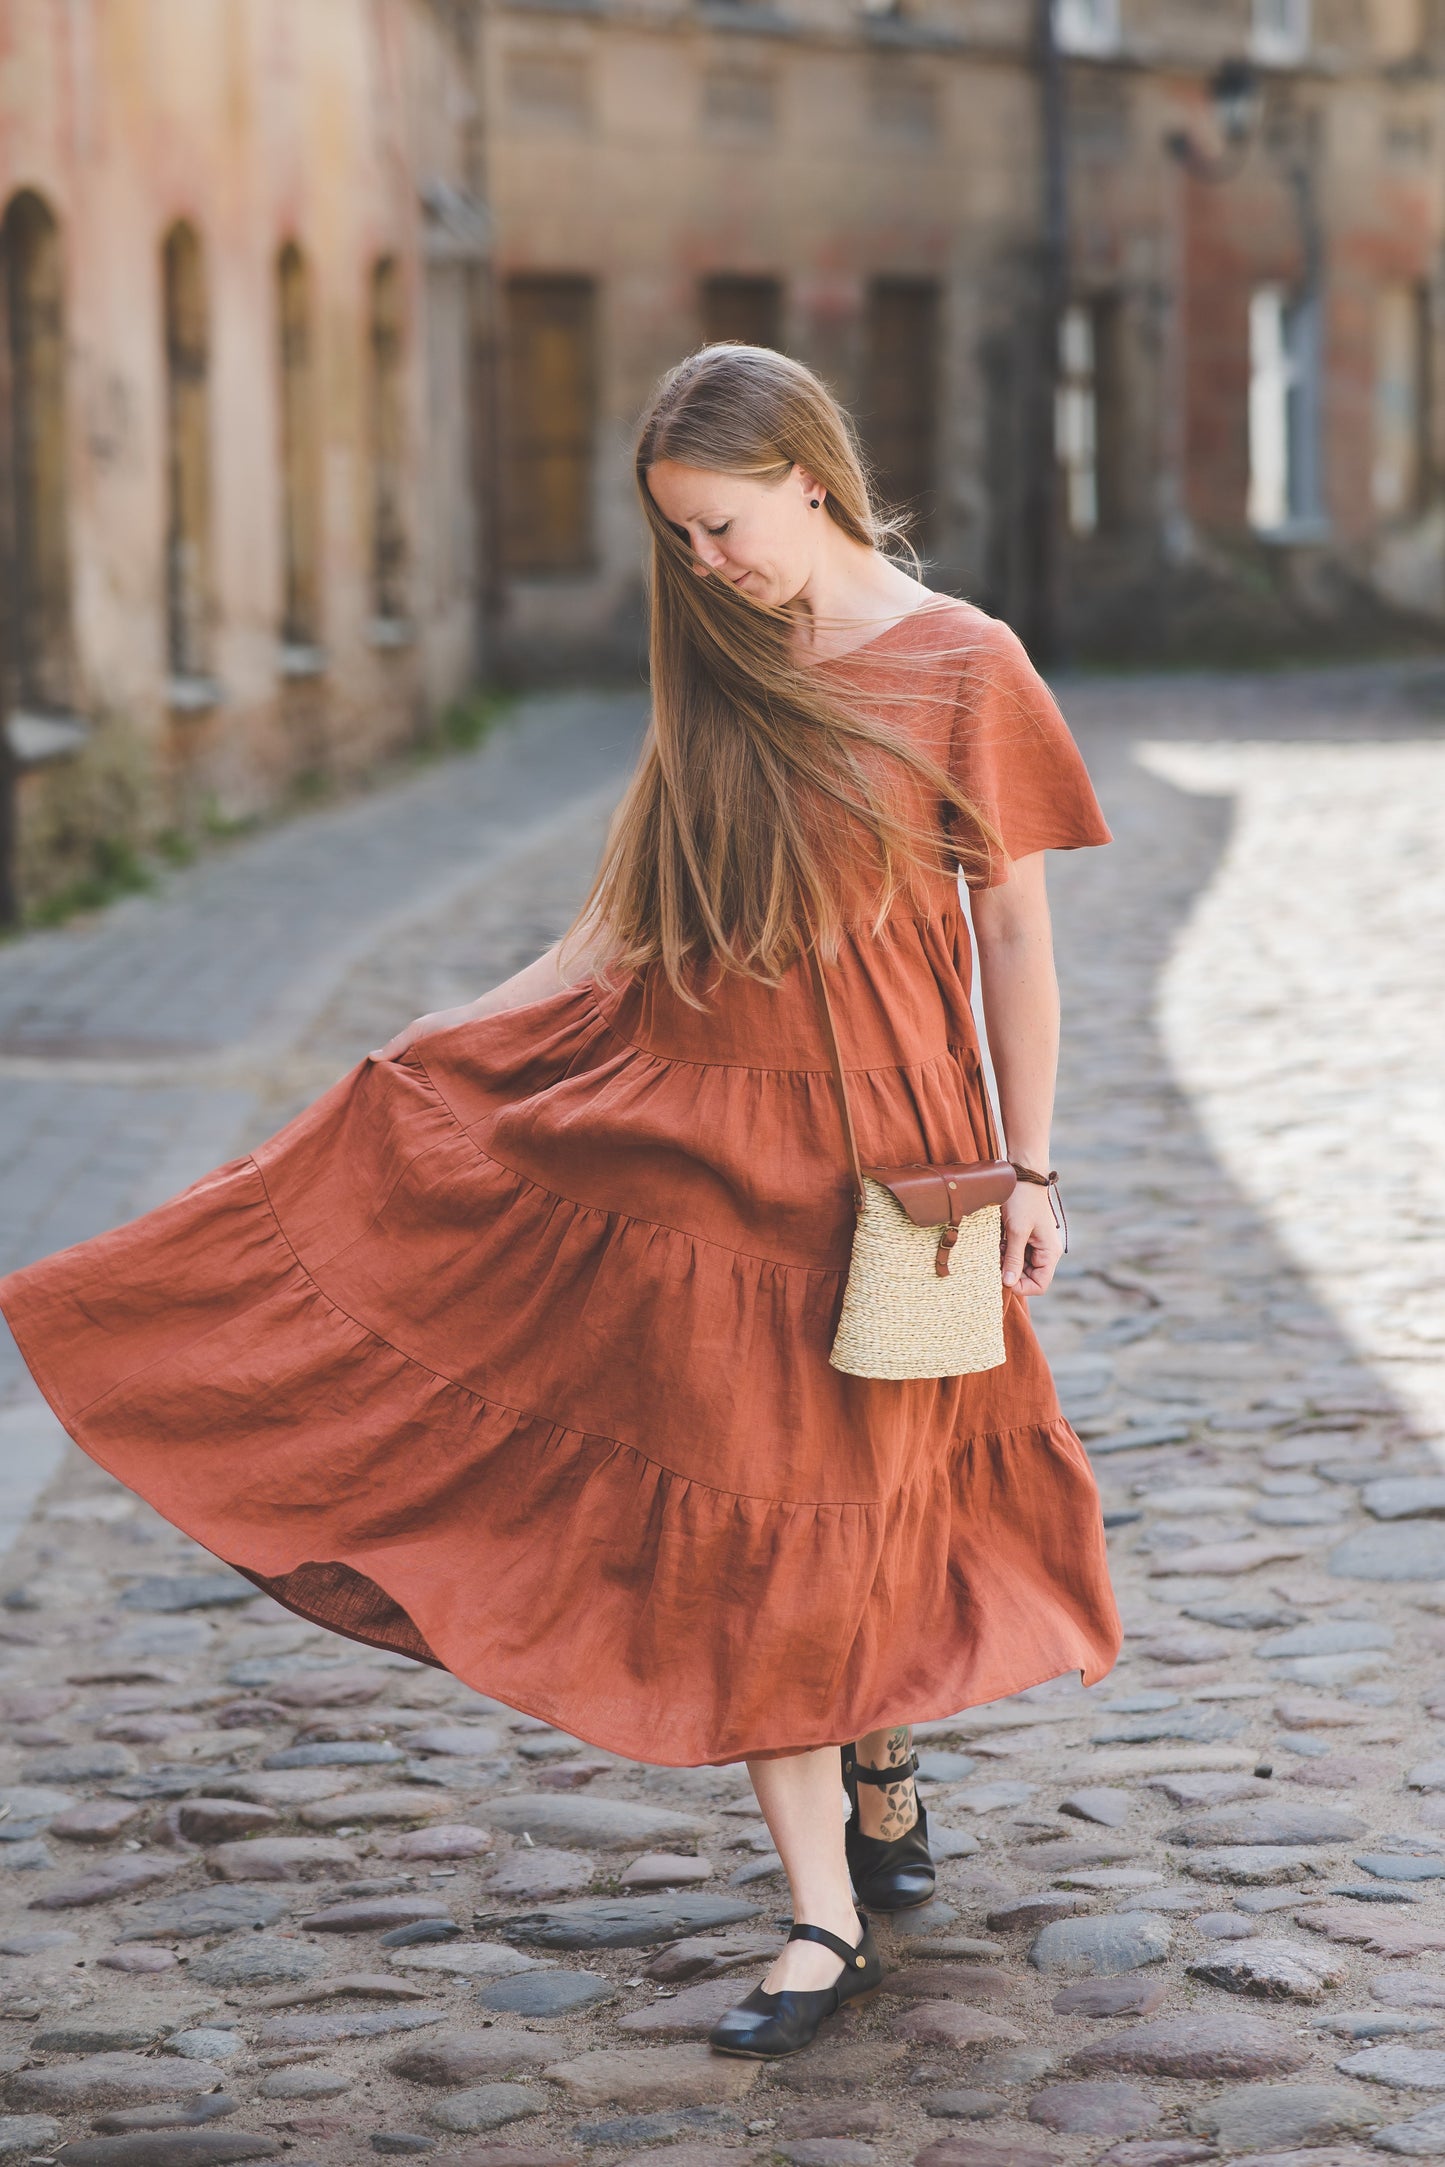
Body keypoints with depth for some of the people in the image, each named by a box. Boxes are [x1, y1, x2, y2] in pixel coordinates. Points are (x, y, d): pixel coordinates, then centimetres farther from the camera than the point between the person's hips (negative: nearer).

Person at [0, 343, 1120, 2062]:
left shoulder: (962, 670, -3)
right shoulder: (724, 684, 10)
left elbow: (1016, 932, -2)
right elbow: (630, 923, 14)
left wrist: (1027, 1171, -3)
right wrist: (438, 1044, 12)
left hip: (880, 1163, -4)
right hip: (697, 1145, 4)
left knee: (858, 1500, 5)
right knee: (732, 1521, -2)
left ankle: (879, 1756, 35)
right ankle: (826, 1918, 3)